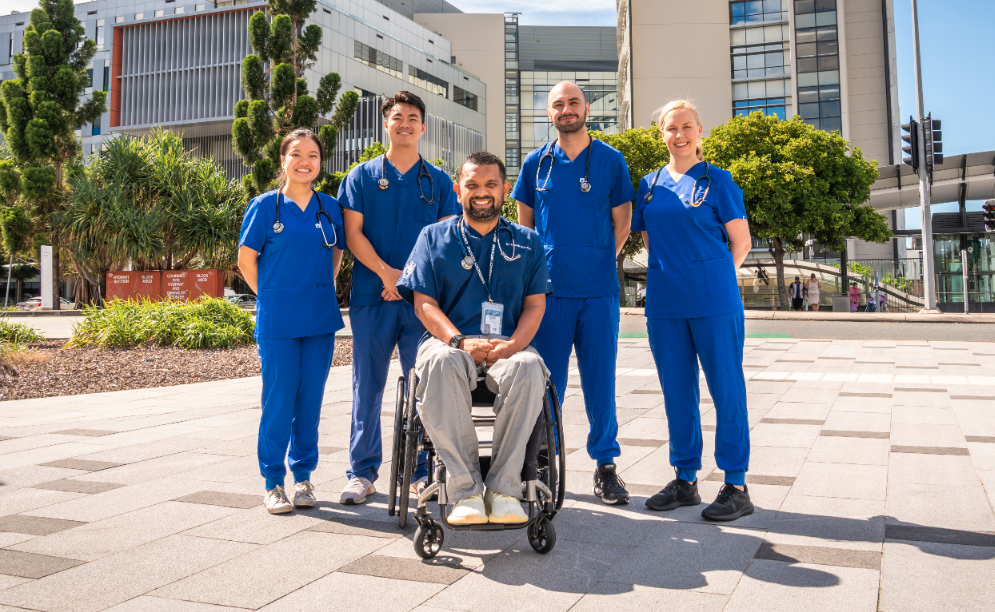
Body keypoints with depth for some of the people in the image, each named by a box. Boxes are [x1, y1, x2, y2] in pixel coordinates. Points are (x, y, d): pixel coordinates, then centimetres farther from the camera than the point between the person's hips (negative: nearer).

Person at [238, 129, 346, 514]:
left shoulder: (330, 208, 8)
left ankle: (303, 475, 22)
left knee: (310, 399, 8)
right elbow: (246, 259, 2)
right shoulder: (265, 206, -1)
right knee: (279, 401, -1)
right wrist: (273, 297, 2)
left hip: (320, 321, 3)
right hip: (277, 322, -3)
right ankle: (273, 481, 12)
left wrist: (322, 292, 9)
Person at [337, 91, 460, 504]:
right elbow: (353, 233, 2)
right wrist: (387, 273, -12)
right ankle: (362, 473, 13)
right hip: (372, 296, 0)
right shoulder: (362, 177, 10)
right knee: (368, 385, 4)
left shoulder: (438, 181, 12)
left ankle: (424, 471, 14)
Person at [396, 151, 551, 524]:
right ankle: (465, 491, -33)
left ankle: (504, 489, -30)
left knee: (528, 366, -36)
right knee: (439, 364, -38)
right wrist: (460, 342, -14)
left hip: (508, 345, 1)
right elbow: (424, 303, 5)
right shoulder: (434, 237, 16)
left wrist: (512, 346, -12)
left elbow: (535, 304, 10)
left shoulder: (527, 242, 19)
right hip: (450, 341, 0)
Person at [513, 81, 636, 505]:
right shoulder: (536, 163, 9)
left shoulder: (611, 161, 6)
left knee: (600, 379, 3)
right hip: (549, 288, 1)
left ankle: (605, 464, 15)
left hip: (598, 289, 0)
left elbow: (621, 222, 10)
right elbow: (524, 224, 16)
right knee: (548, 379, 4)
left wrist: (599, 261, 5)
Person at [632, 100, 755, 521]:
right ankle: (685, 479, 21)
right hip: (664, 302, 4)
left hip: (714, 301, -4)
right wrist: (674, 274, 9)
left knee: (727, 388, 0)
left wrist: (708, 278, 3)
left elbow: (741, 242, 1)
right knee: (676, 391, 9)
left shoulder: (717, 181, 1)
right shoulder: (650, 185, 13)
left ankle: (736, 486, 8)